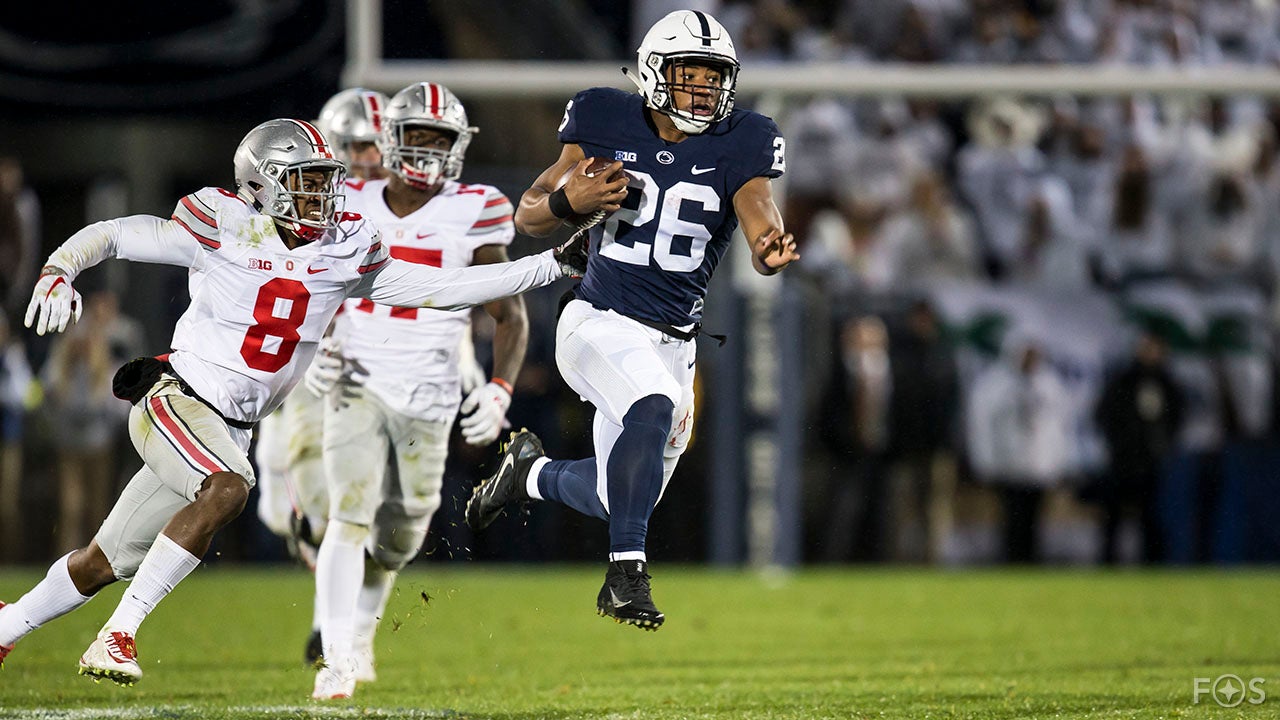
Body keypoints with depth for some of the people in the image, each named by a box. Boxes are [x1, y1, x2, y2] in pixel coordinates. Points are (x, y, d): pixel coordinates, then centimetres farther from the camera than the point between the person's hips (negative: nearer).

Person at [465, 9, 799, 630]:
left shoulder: (738, 145, -2)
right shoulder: (608, 125, -4)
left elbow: (759, 213, -18)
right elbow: (527, 218, 2)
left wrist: (770, 249, -42)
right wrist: (568, 200, -20)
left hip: (672, 342, 4)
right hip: (600, 323, -4)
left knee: (621, 497, 11)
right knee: (653, 408, -34)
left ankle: (532, 472, 44)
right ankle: (626, 574, -26)